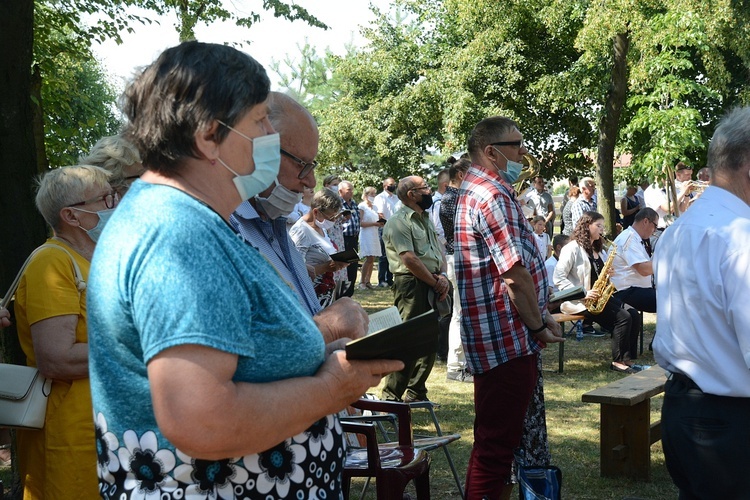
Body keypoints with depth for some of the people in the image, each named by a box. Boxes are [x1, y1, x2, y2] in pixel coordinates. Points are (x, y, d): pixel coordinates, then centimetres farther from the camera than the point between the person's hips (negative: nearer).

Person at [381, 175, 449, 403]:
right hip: (412, 284, -9)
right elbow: (409, 259, -17)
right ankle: (392, 396, -2)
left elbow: (439, 251, 17)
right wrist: (435, 282, -11)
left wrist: (443, 277, -2)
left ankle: (416, 392, 23)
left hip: (433, 285, 9)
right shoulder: (399, 222, -10)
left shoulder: (426, 219, 18)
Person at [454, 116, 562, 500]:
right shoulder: (493, 196, -18)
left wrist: (541, 316, 16)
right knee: (496, 444, -2)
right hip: (506, 340, -11)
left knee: (499, 439, 21)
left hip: (506, 339, 11)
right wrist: (538, 325, -10)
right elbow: (516, 276, -23)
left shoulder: (480, 189, 16)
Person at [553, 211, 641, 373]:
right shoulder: (572, 248, -8)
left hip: (599, 297, 8)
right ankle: (618, 361, -12)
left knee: (632, 314, -14)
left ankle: (628, 359, -11)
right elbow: (559, 278, -16)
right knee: (623, 317, -23)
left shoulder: (599, 250, 18)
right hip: (578, 302, -8)